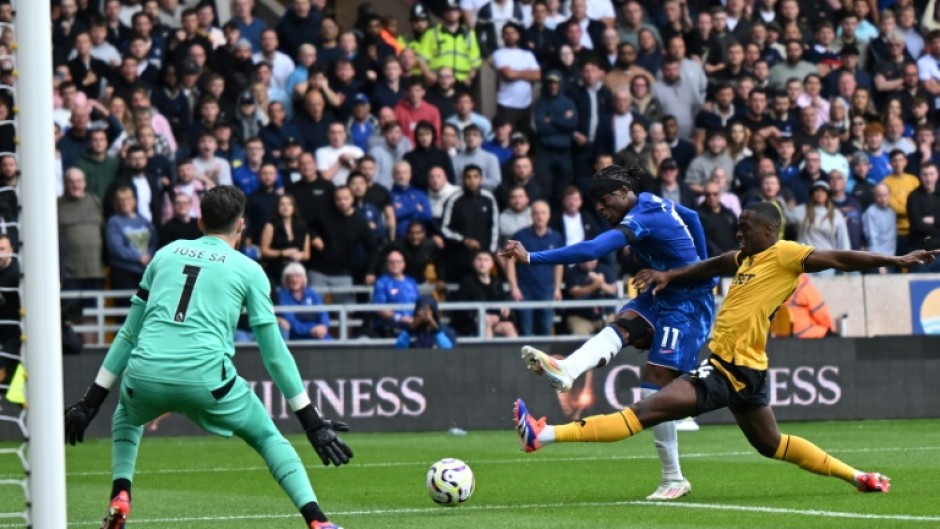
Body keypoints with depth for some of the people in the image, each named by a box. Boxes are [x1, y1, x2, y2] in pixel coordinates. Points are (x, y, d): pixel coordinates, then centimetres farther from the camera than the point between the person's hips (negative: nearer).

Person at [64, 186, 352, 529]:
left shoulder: (166, 254, 21)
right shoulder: (248, 270, 12)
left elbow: (128, 334, 23)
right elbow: (274, 353, 9)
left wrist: (90, 403, 27)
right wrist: (312, 423, 14)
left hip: (145, 376, 2)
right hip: (206, 379, -2)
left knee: (127, 417, 37)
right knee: (267, 437, 20)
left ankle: (119, 497, 14)